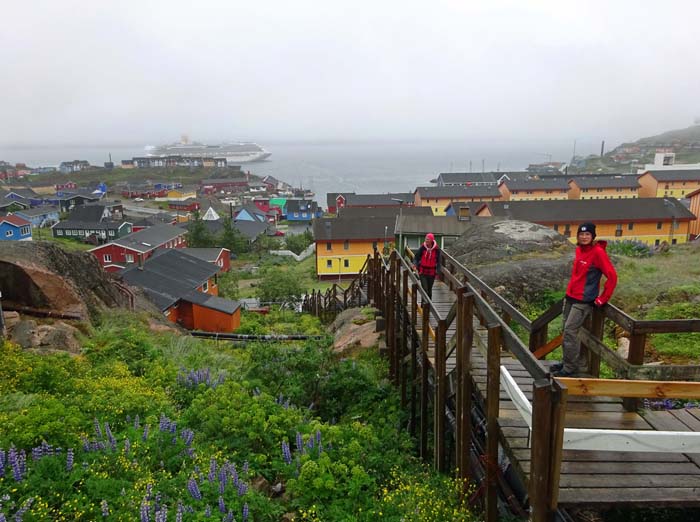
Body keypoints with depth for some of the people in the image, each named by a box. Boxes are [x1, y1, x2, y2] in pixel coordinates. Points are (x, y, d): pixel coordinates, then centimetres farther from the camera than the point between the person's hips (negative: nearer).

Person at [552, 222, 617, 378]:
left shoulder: (598, 252, -15)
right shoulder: (579, 249, 8)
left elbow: (612, 276, -16)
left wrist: (602, 299, -12)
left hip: (584, 300, -8)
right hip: (570, 297, 8)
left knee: (570, 332, -9)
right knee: (566, 330, 12)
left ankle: (570, 368, 0)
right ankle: (567, 362, 24)